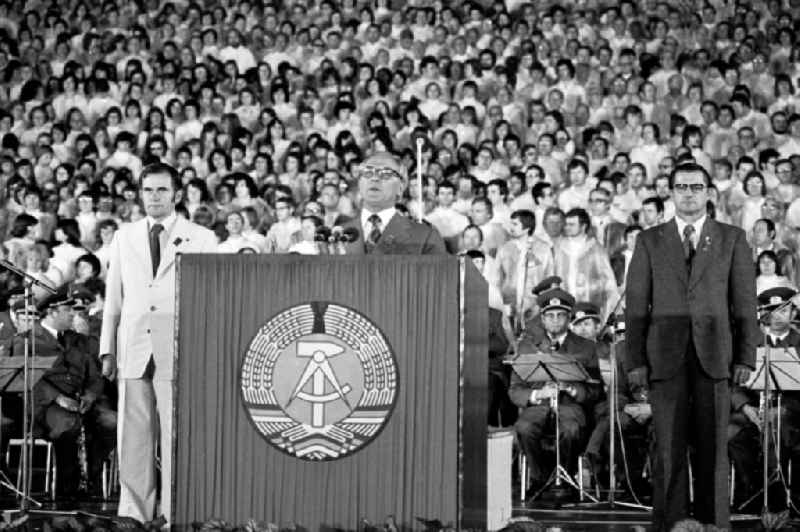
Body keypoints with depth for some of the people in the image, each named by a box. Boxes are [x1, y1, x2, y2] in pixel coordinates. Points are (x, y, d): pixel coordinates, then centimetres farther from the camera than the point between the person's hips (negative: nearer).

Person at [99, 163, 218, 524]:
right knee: (133, 439, 1)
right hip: (134, 353, 3)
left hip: (180, 354, -3)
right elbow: (113, 298, 15)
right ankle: (134, 516, 6)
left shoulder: (201, 240, 6)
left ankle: (174, 517, 0)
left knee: (176, 438, -5)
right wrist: (108, 349, 9)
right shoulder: (124, 238, 14)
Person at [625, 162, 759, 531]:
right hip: (665, 356, 0)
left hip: (714, 355, 0)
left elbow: (744, 302, 7)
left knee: (713, 447, 2)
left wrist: (745, 357, 0)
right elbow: (635, 304, 6)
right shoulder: (649, 241, 9)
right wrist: (635, 360, -2)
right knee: (669, 448, -1)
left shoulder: (732, 239, 10)